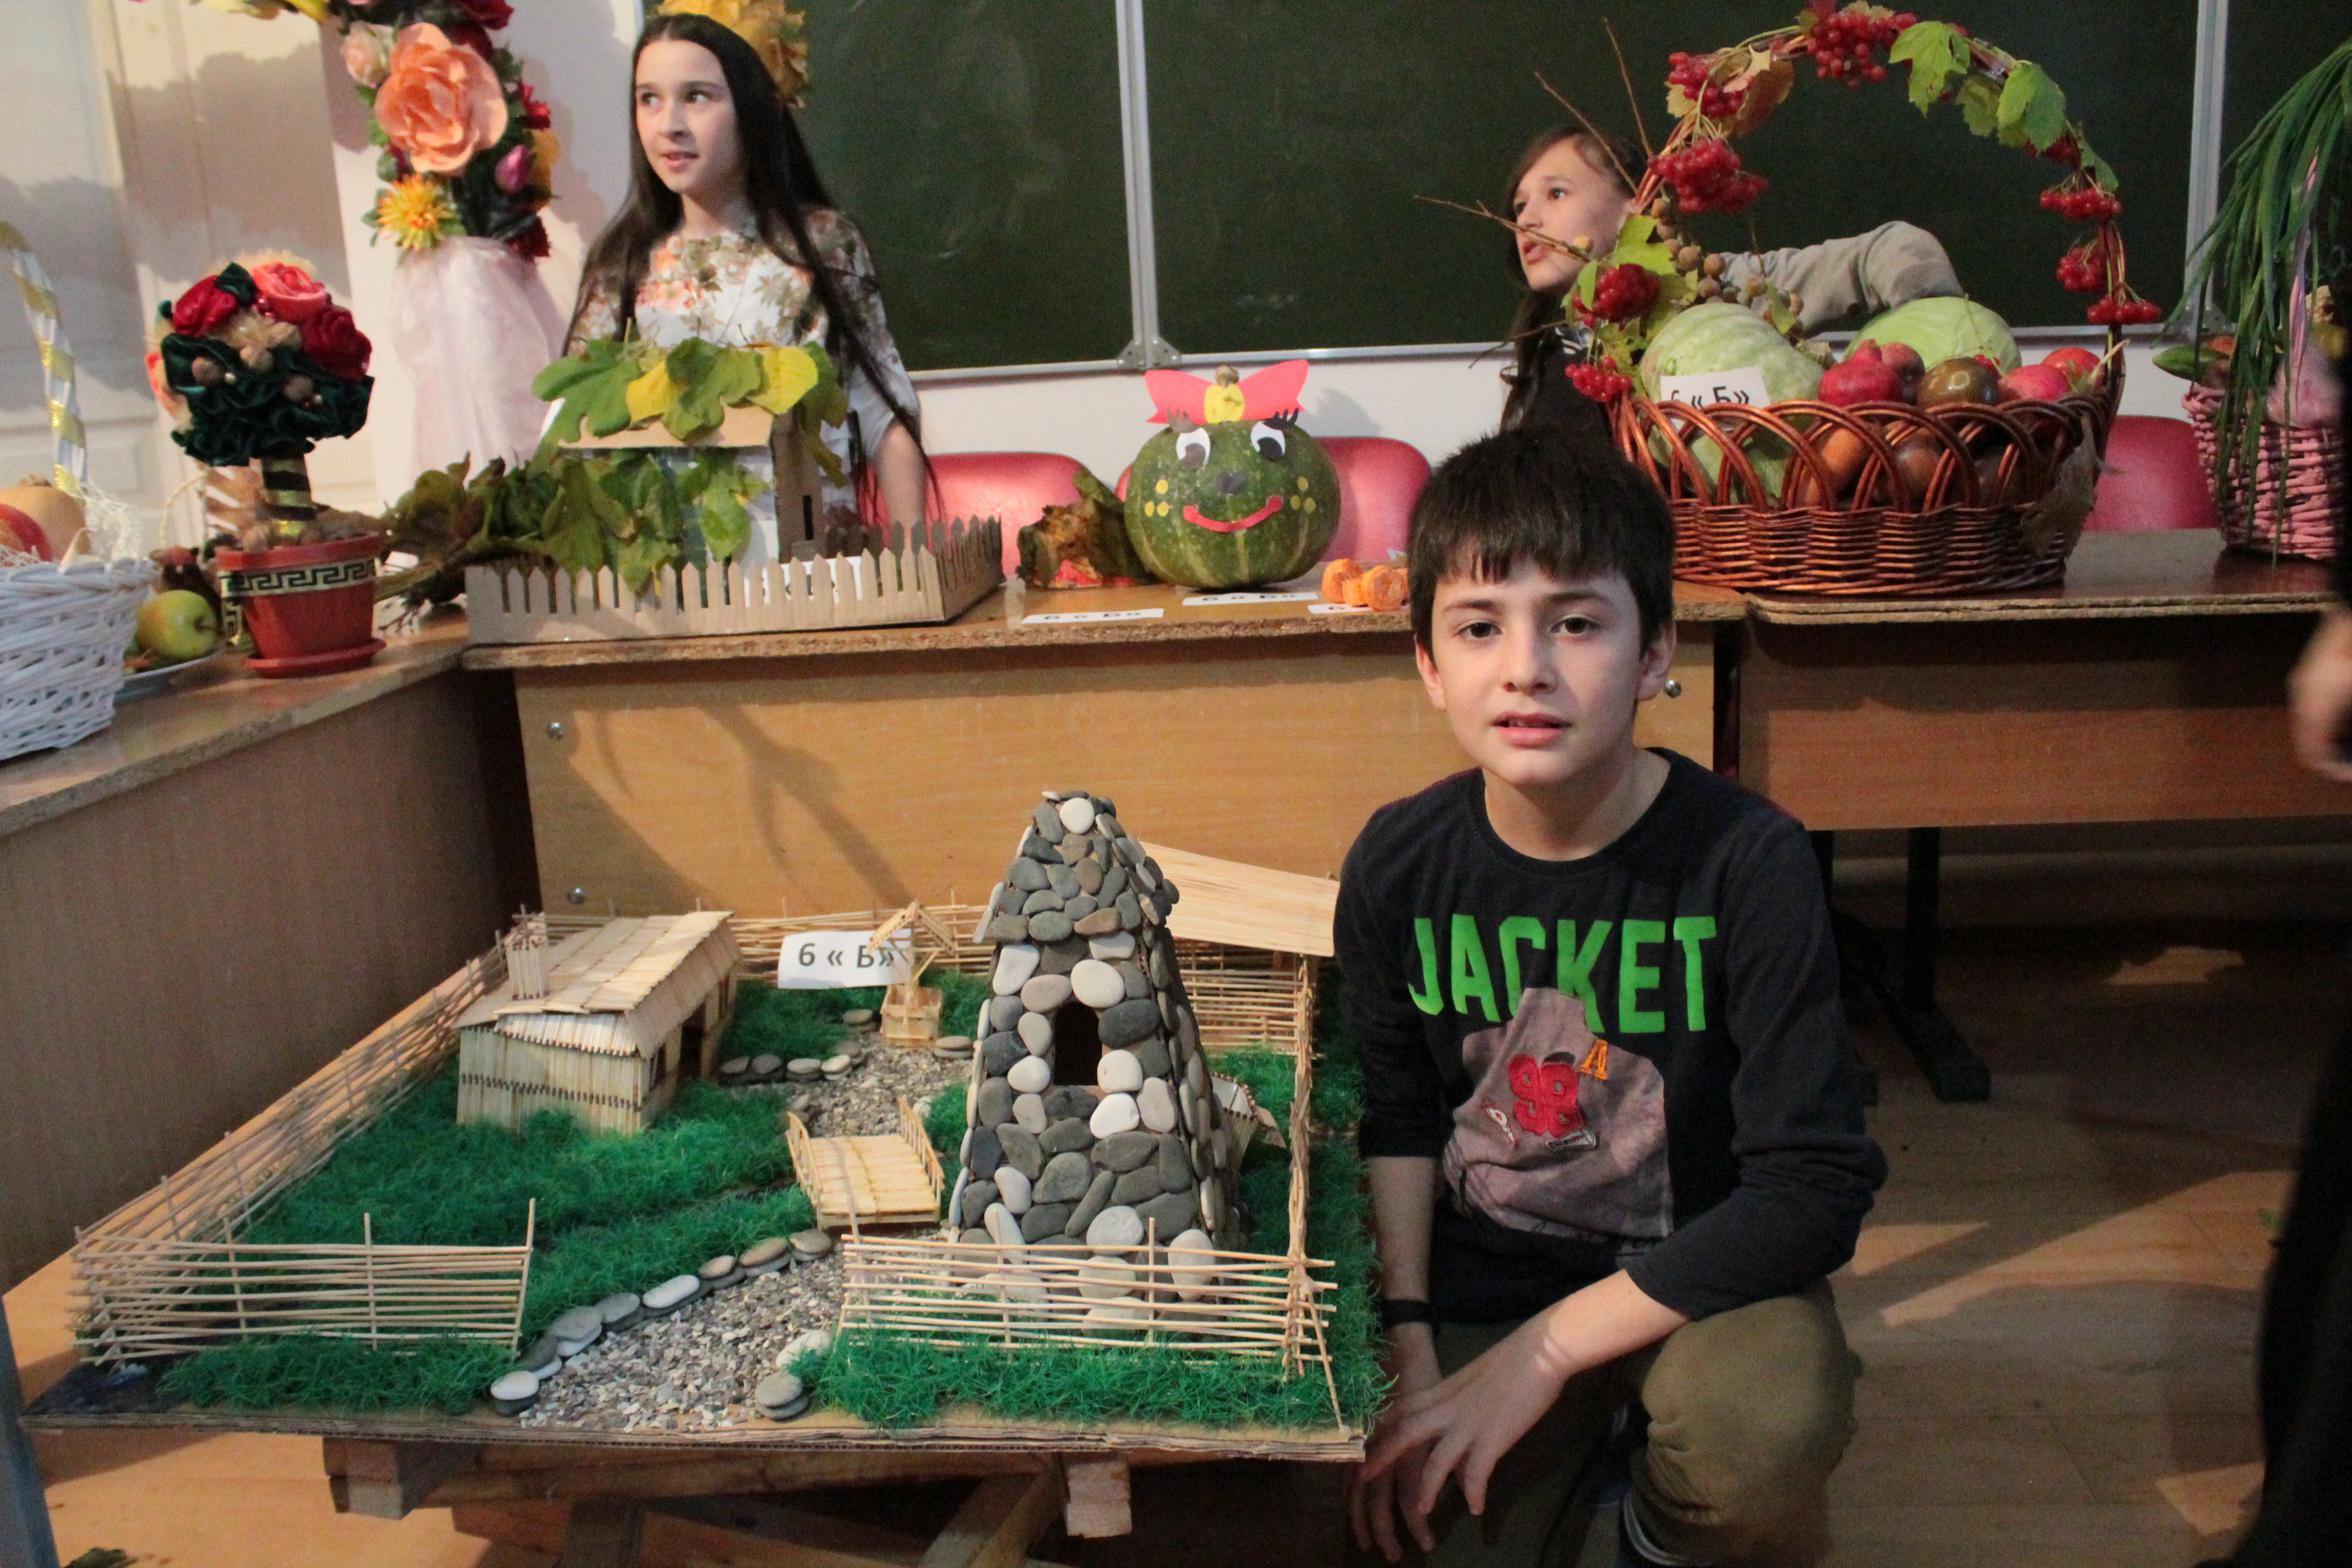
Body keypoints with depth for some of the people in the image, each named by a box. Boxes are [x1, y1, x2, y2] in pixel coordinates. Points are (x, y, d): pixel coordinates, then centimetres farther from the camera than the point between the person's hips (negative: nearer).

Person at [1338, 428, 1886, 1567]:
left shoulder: (1747, 862, -20)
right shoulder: (1397, 865, -9)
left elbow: (1814, 1188, -20)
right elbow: (1399, 1117, 5)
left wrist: (1546, 1347, -21)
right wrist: (1408, 1351, -6)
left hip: (1692, 1277, -2)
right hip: (1473, 1278, 3)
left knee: (1769, 1429, -33)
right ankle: (1578, 1438, 20)